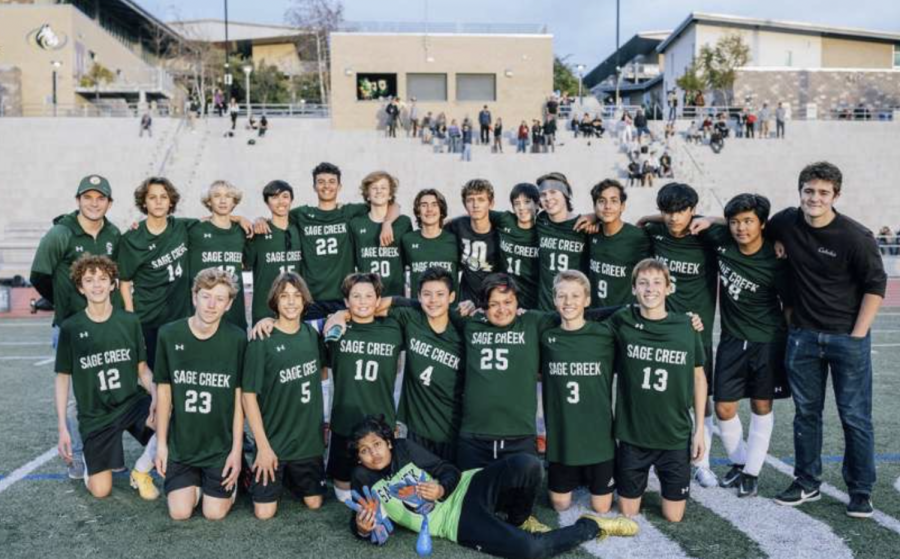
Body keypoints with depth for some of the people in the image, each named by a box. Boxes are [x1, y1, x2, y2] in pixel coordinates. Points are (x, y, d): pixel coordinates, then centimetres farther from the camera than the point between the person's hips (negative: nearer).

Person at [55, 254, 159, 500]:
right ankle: (91, 458, 30)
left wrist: (155, 397, -16)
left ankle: (141, 471, -2)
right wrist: (62, 427, -3)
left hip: (133, 402, 1)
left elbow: (142, 368, 4)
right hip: (95, 414, -1)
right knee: (100, 491, -6)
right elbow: (63, 378, 2)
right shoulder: (70, 328, -4)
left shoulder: (129, 321, -2)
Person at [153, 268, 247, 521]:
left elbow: (239, 398, -6)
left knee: (215, 513, 2)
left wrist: (237, 449, -7)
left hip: (221, 444, -1)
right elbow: (164, 391, 0)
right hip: (181, 443, 1)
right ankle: (195, 481, 30)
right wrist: (161, 443, 0)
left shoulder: (237, 340, -12)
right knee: (180, 513, -1)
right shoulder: (169, 334, -9)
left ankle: (230, 480, 32)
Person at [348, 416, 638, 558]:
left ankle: (519, 520, 5)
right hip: (458, 525, -2)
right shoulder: (364, 480, 0)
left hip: (468, 489, 3)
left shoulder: (405, 448, 3)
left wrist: (441, 489, -17)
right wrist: (362, 528, -20)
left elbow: (448, 470, 5)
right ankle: (590, 527, 1)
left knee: (527, 466, -26)